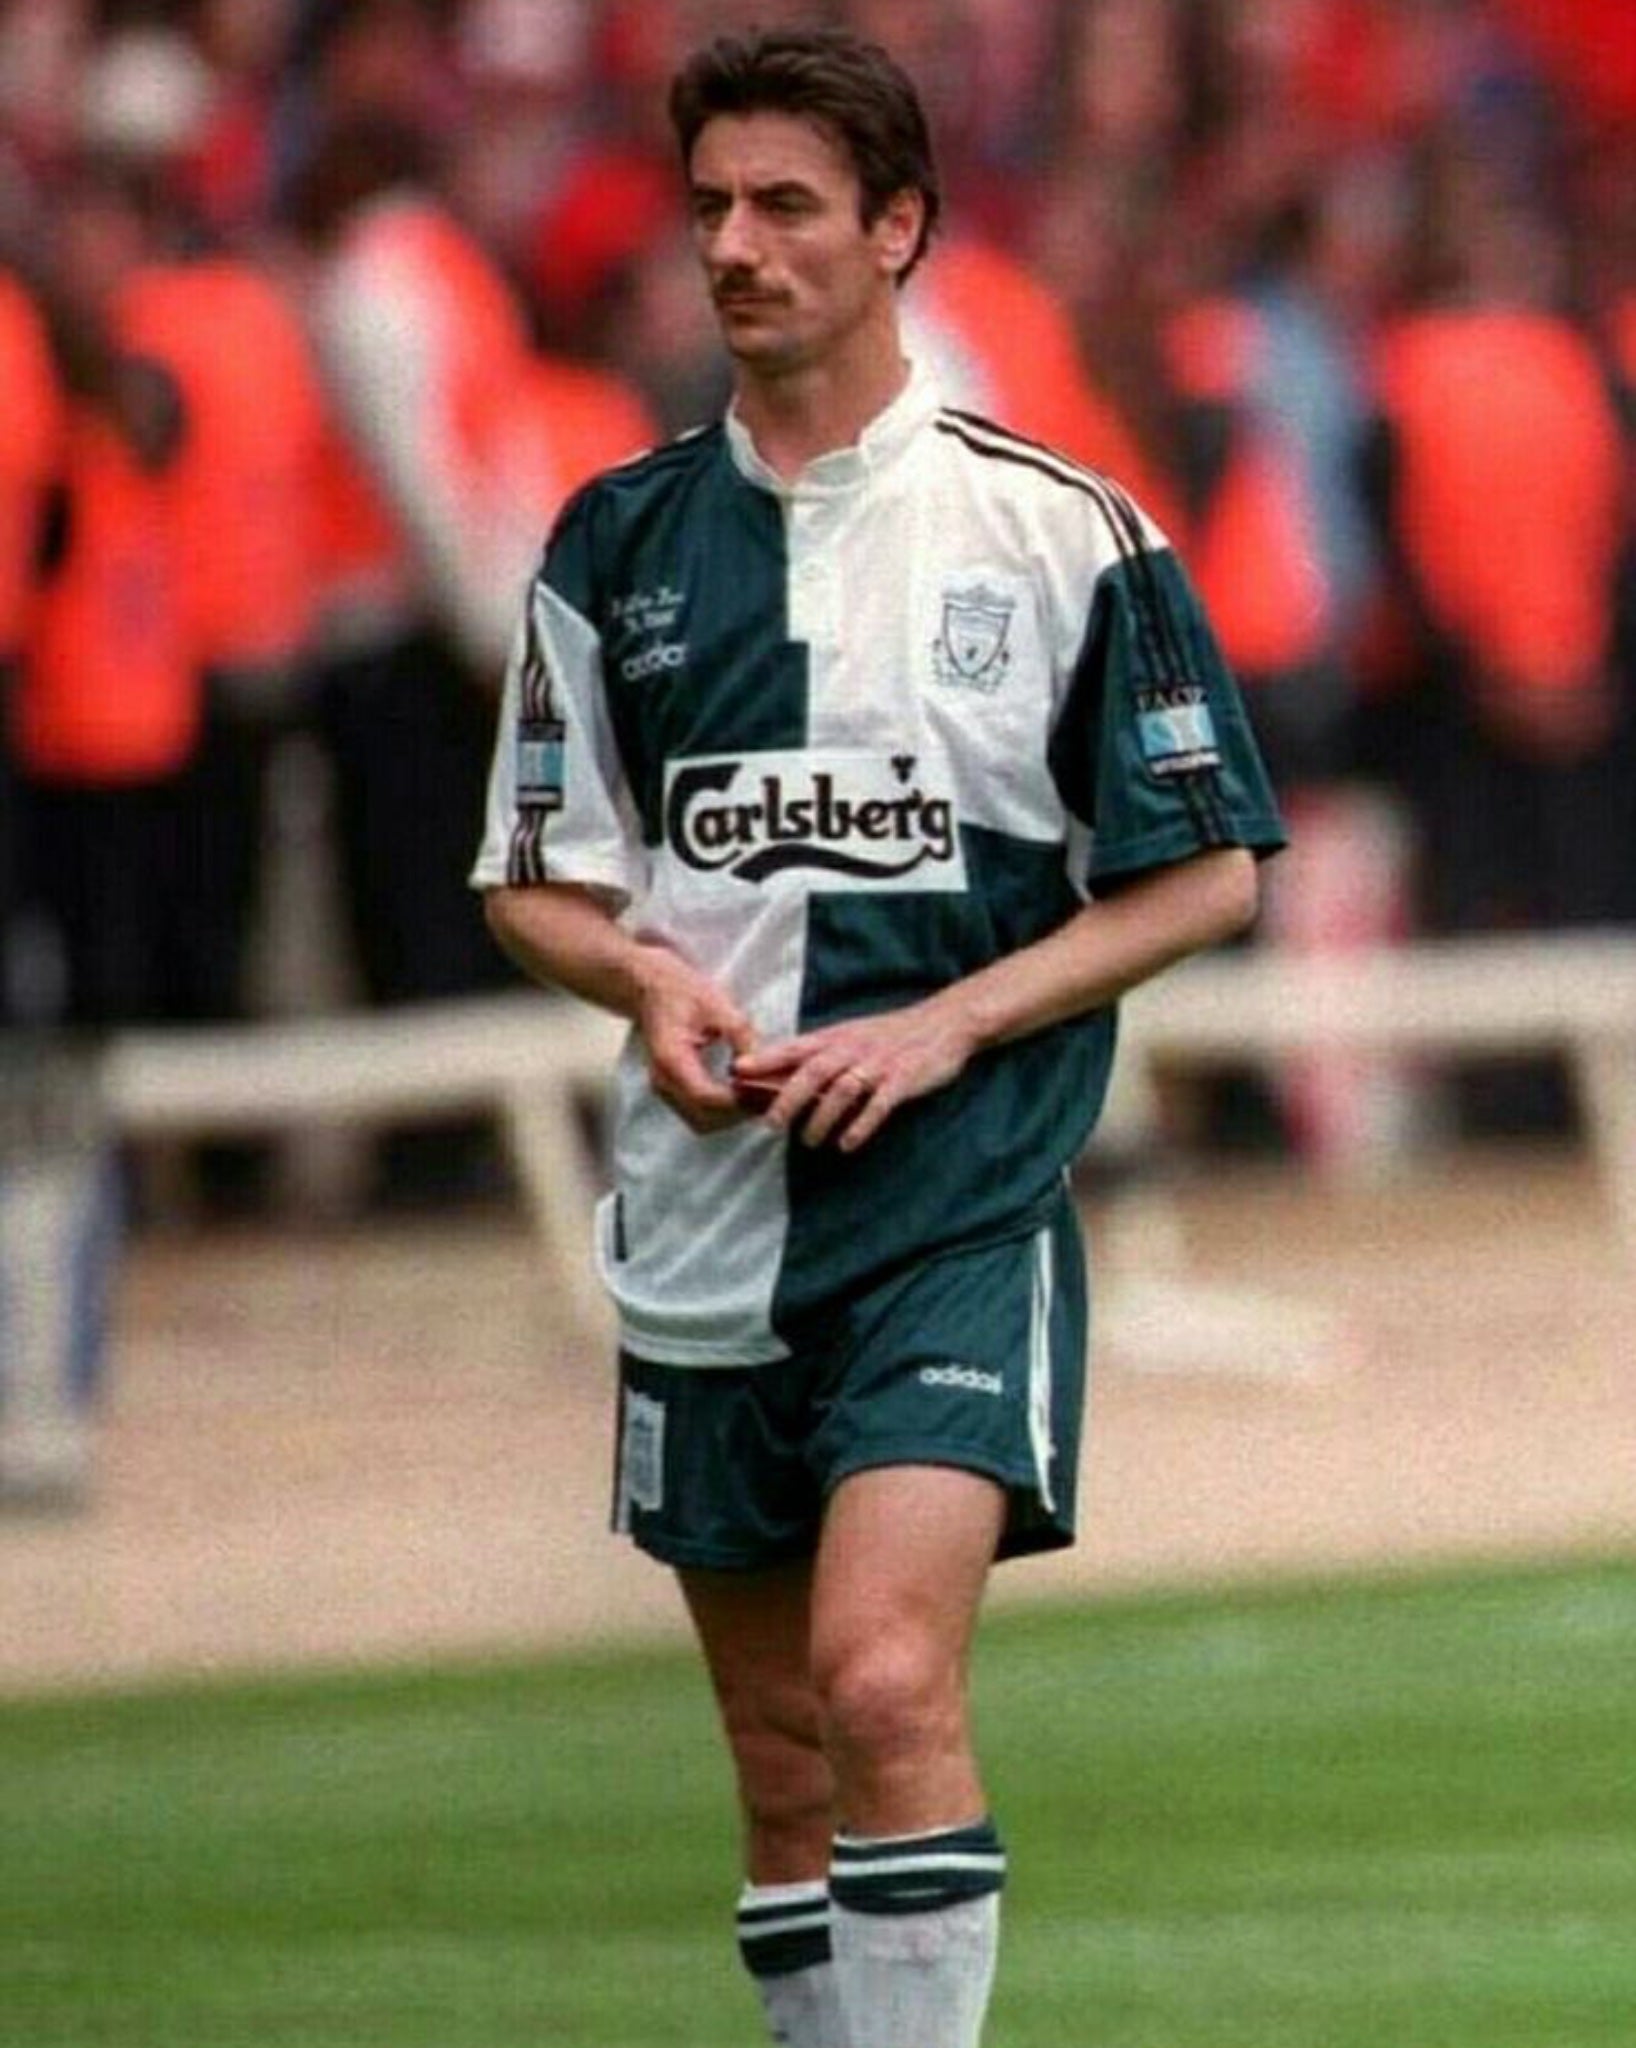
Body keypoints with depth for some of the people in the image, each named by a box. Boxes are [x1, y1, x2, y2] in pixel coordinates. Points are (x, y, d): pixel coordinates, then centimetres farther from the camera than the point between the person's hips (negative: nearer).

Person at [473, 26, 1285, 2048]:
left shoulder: (1057, 528, -2)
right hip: (703, 1208, 4)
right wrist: (646, 975, -8)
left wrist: (947, 1027, -11)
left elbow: (1201, 877, 1)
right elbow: (531, 879, 15)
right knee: (783, 1765, 8)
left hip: (961, 1203, -4)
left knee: (884, 1677, -22)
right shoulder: (616, 543, 8)